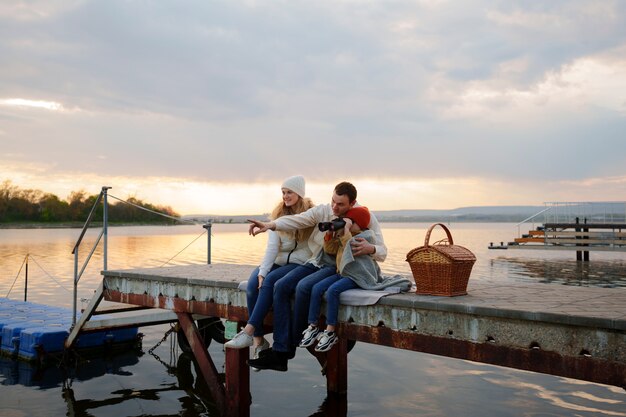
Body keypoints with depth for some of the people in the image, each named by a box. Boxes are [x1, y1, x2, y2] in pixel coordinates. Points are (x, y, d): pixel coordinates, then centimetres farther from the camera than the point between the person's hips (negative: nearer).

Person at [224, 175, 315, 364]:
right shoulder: (278, 213, 7)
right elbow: (272, 247, -4)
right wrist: (262, 271, -17)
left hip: (300, 264, -4)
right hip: (278, 263, 4)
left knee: (270, 281, -30)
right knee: (253, 285, -23)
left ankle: (249, 332, -28)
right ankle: (258, 339, -20)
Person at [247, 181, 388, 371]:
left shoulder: (366, 218, -6)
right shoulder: (323, 210, 1)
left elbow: (382, 252, -6)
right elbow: (297, 220, -10)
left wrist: (370, 248, -30)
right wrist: (270, 225, -26)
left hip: (338, 267, -5)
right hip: (317, 262, 5)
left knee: (303, 287, -30)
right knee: (281, 286, -16)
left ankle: (291, 346, -11)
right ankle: (279, 353, -18)